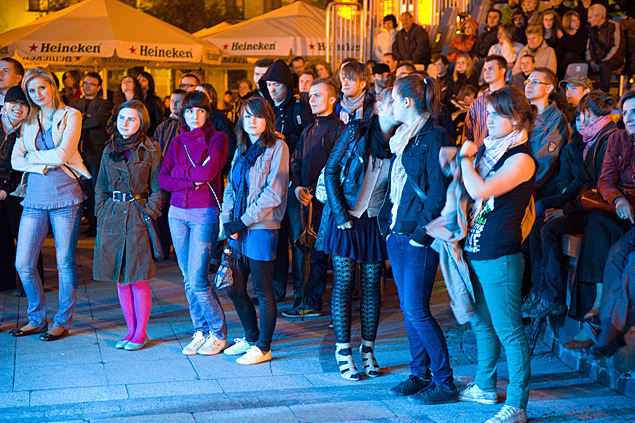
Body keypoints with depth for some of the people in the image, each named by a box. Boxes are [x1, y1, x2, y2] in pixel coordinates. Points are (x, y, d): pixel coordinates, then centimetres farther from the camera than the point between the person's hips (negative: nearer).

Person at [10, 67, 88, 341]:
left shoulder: (70, 116, 1)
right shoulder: (29, 122, 15)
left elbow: (62, 154, -11)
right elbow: (15, 160, 7)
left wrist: (32, 157, 1)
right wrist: (41, 166, -9)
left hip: (64, 196, -4)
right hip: (35, 197, 4)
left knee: (65, 262, 2)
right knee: (23, 264, 1)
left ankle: (62, 321, 14)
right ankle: (37, 319, 18)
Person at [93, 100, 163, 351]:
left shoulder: (150, 152, -1)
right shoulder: (110, 150, 11)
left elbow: (157, 190, -1)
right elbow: (101, 188, 16)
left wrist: (148, 215, -9)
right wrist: (102, 214, 7)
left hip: (138, 216, -4)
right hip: (112, 217, 4)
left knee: (138, 280, -2)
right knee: (121, 280, 8)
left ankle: (141, 333, 10)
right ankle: (131, 330, 18)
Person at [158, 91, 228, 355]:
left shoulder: (217, 139, -2)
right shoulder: (177, 141, 13)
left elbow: (208, 172, -17)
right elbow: (163, 179, 4)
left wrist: (179, 171, -3)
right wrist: (193, 179, -10)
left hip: (205, 214, -5)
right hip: (178, 213, 6)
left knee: (197, 279, -10)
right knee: (189, 279, 8)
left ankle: (219, 333, 5)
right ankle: (201, 332, 19)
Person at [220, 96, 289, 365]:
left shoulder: (277, 147, -6)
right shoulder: (241, 150, 15)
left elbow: (274, 192, -12)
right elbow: (230, 188, 16)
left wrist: (244, 221, -13)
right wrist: (227, 221, 0)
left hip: (262, 227, -7)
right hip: (237, 229, 7)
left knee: (263, 291, 0)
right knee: (234, 288, 12)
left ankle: (263, 347, 12)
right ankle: (250, 338, 28)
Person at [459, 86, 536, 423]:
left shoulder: (521, 158, -15)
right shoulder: (487, 149, 11)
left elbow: (480, 190, -27)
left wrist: (465, 157, -12)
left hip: (500, 256, -9)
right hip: (475, 250, 9)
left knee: (509, 332, -3)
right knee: (481, 324, 20)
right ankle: (484, 386, 35)